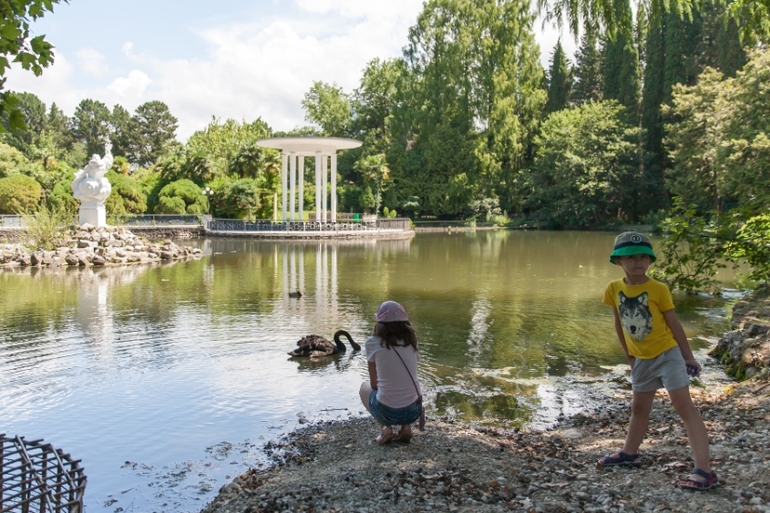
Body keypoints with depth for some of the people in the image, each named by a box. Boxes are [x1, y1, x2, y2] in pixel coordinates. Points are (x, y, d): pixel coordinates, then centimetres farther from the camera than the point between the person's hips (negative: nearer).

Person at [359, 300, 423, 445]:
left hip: (386, 411, -3)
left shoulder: (373, 343, -4)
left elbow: (374, 384, 2)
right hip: (413, 410, 3)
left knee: (364, 387, 28)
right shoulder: (411, 342, 6)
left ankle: (385, 428, 7)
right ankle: (405, 426, 12)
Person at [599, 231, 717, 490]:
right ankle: (629, 453, 39)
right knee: (639, 409, 21)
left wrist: (689, 356, -2)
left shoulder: (659, 289, -14)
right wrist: (629, 356, 13)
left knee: (685, 407, -8)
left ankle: (704, 470, -9)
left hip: (667, 354, -5)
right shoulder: (614, 289, -5)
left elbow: (674, 324, -6)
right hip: (642, 359, 5)